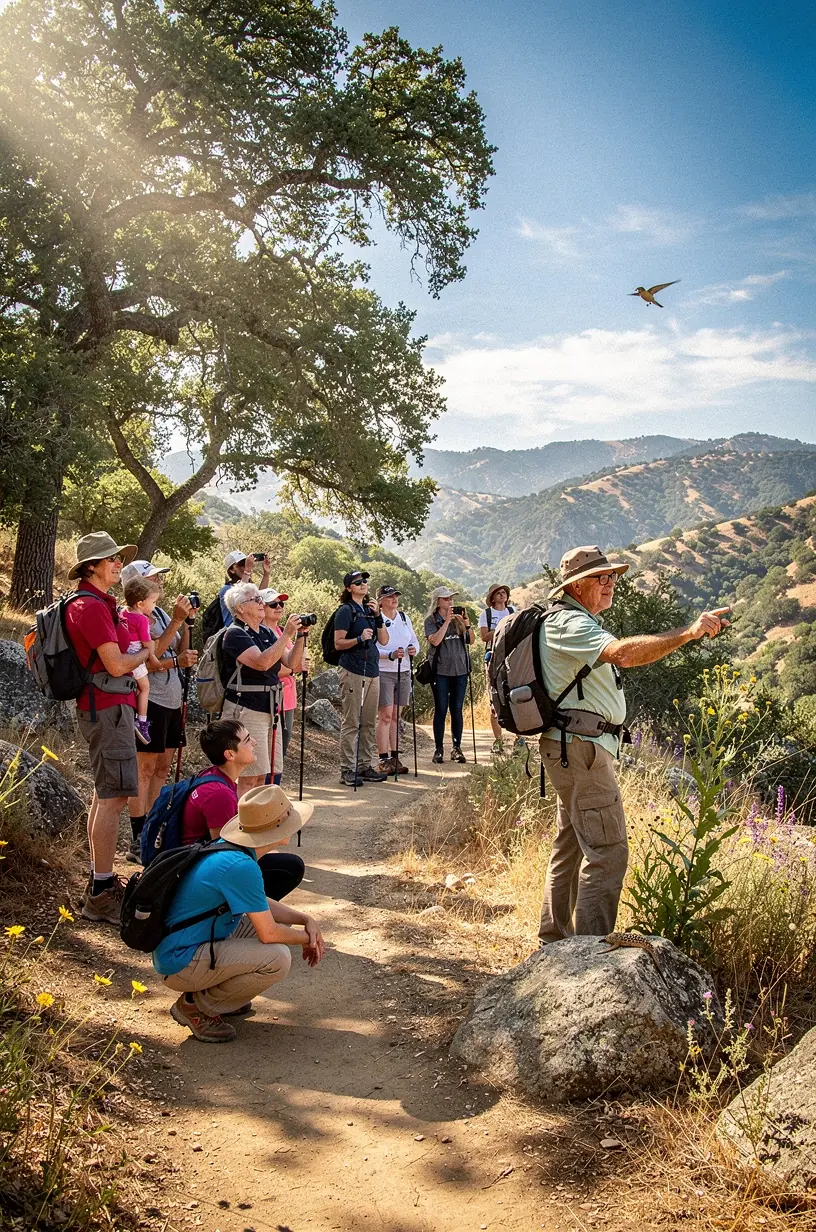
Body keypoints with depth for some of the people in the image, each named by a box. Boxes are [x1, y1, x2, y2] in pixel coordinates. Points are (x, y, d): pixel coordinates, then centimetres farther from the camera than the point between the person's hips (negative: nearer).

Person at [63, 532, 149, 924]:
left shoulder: (100, 603, 16)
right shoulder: (91, 606, -16)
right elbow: (116, 665, -20)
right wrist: (145, 652, -1)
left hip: (104, 707, 11)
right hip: (107, 708, -11)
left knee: (104, 794, 15)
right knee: (114, 796, -10)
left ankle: (100, 881, 24)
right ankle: (102, 893, -7)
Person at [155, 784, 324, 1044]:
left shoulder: (226, 848, 4)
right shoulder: (241, 866, -26)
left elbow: (261, 905, 18)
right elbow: (268, 934, -22)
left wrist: (305, 920, 5)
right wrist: (306, 938, -2)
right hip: (180, 963, -10)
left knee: (268, 919, 14)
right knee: (278, 958, -22)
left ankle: (214, 993, 15)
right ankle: (196, 1007, -4)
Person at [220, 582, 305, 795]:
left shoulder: (266, 633, 14)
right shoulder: (235, 634, -11)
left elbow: (291, 663, 10)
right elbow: (262, 662, -25)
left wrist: (299, 636, -3)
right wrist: (286, 635, -22)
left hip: (270, 710, 8)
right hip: (246, 712, -8)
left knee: (261, 776, 11)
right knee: (248, 778, -8)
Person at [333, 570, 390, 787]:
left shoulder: (369, 610, 17)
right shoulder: (346, 610, -4)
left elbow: (384, 640, 10)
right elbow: (338, 643, -9)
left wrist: (378, 616, -1)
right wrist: (359, 639, -23)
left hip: (372, 671, 7)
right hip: (353, 671, -7)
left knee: (369, 722, 9)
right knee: (351, 722, -7)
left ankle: (367, 766, 16)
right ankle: (348, 770, -4)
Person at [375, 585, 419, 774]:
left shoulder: (404, 617, 12)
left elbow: (414, 640, 16)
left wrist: (413, 649, -6)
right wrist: (391, 655, -25)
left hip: (403, 672, 6)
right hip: (383, 672, -6)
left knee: (396, 716, 10)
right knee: (385, 716, -5)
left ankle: (395, 758, 14)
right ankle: (384, 759, 0)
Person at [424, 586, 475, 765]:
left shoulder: (458, 618, 10)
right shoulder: (431, 620, 0)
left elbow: (471, 641, 9)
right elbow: (435, 640, -17)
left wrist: (466, 623, -6)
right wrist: (447, 621, -16)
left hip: (460, 670, 3)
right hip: (440, 671, -3)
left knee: (457, 710, 6)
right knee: (441, 710, 0)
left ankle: (457, 748, 12)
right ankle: (439, 749, 5)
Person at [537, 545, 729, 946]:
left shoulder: (581, 622, 19)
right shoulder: (568, 624, -17)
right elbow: (623, 653, -34)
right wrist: (689, 632, -37)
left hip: (575, 747, 11)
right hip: (580, 745, -11)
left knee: (572, 845, 17)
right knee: (608, 850, -11)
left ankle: (554, 939, 27)